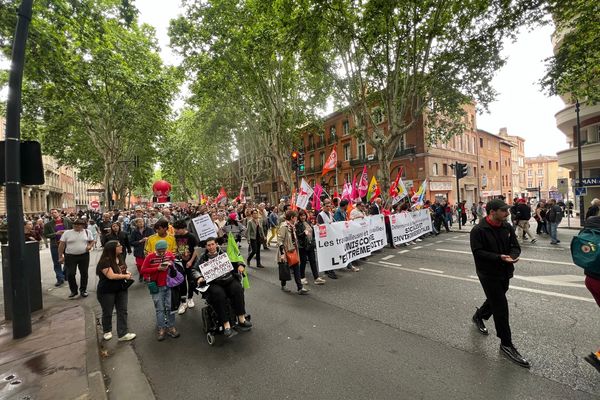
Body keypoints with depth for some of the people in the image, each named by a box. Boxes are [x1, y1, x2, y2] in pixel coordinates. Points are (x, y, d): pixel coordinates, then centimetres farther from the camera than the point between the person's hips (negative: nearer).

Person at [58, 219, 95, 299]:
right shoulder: (67, 233, -3)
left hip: (84, 255, 1)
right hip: (70, 256, -1)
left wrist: (90, 246, -10)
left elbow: (92, 241, 11)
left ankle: (83, 290, 23)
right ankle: (73, 291, 19)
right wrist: (60, 256, -4)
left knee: (84, 273, 8)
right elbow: (61, 245, -1)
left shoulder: (87, 232, 2)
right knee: (70, 274, 0)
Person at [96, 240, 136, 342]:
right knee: (107, 313, 14)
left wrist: (127, 272, -2)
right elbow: (111, 276, -29)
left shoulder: (119, 259, 4)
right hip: (106, 292, -6)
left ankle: (123, 334, 14)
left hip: (121, 290, 6)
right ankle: (107, 331, 38)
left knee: (122, 311, 6)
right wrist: (125, 276, -16)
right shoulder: (105, 261, -21)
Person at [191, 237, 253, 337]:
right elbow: (194, 270, 16)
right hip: (213, 283, -1)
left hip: (229, 279, 1)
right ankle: (226, 324, -27)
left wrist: (240, 265, -2)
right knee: (219, 295, -34)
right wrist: (199, 277, -5)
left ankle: (241, 318, -22)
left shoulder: (224, 253, 17)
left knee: (238, 289, -29)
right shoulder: (203, 258, 17)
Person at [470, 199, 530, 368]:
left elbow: (515, 246, 4)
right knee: (501, 307, -3)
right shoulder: (478, 230, -20)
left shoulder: (507, 227, 1)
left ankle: (478, 316, 52)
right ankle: (506, 344, 13)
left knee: (495, 299, 25)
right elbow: (478, 252, -21)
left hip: (505, 272, 8)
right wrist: (499, 257, -30)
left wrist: (513, 255, -18)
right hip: (488, 274, -7)